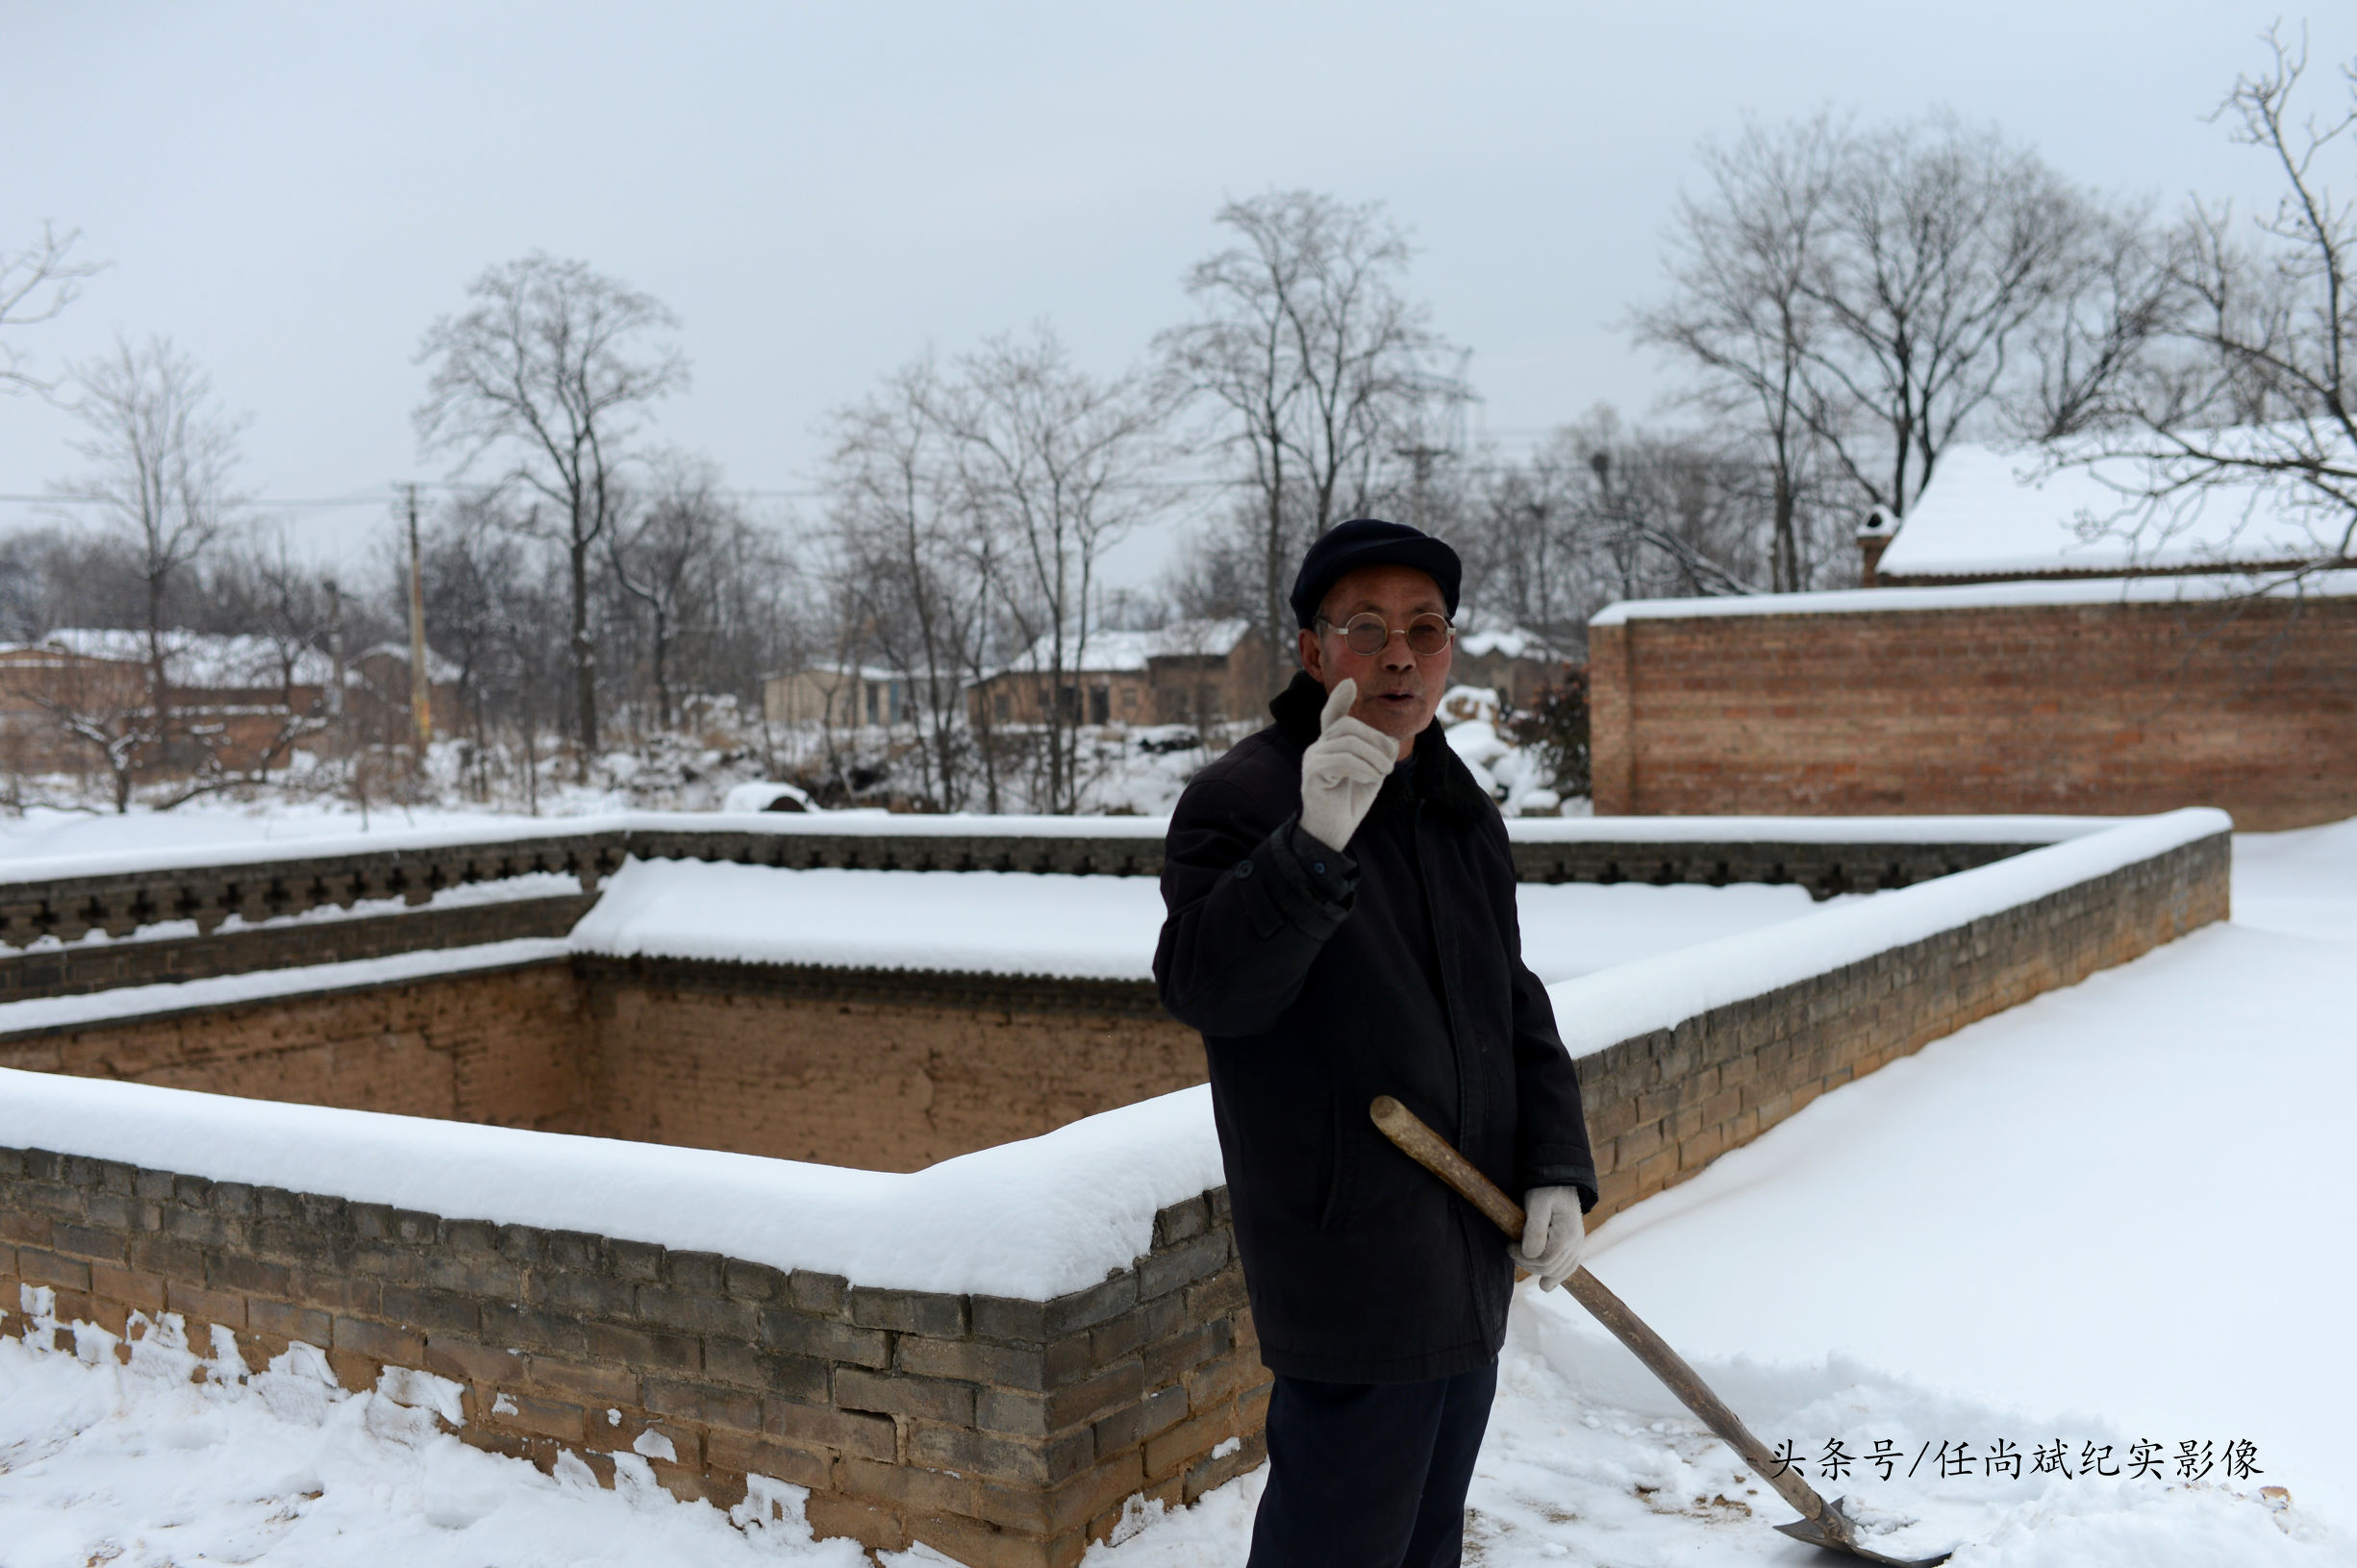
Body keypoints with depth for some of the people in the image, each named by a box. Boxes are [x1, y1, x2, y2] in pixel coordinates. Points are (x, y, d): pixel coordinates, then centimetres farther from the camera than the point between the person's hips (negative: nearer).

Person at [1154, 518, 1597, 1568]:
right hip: (1349, 1273, -8)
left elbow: (1516, 1009, 16)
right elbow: (1206, 986, -28)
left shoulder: (1463, 815, 12)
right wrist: (1312, 845, -43)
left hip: (1470, 1269, 8)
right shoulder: (1242, 797, -13)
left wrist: (1558, 1169, 3)